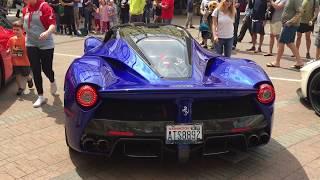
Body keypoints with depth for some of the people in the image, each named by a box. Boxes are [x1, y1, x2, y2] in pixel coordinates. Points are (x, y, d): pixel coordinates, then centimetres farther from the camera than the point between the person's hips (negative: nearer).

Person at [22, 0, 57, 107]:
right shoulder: (25, 9, 5)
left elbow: (53, 24, -23)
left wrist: (48, 32, -42)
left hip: (46, 44, -5)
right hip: (31, 44, 5)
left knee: (46, 69, 4)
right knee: (35, 71, 3)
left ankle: (52, 82, 41)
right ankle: (40, 97, 14)